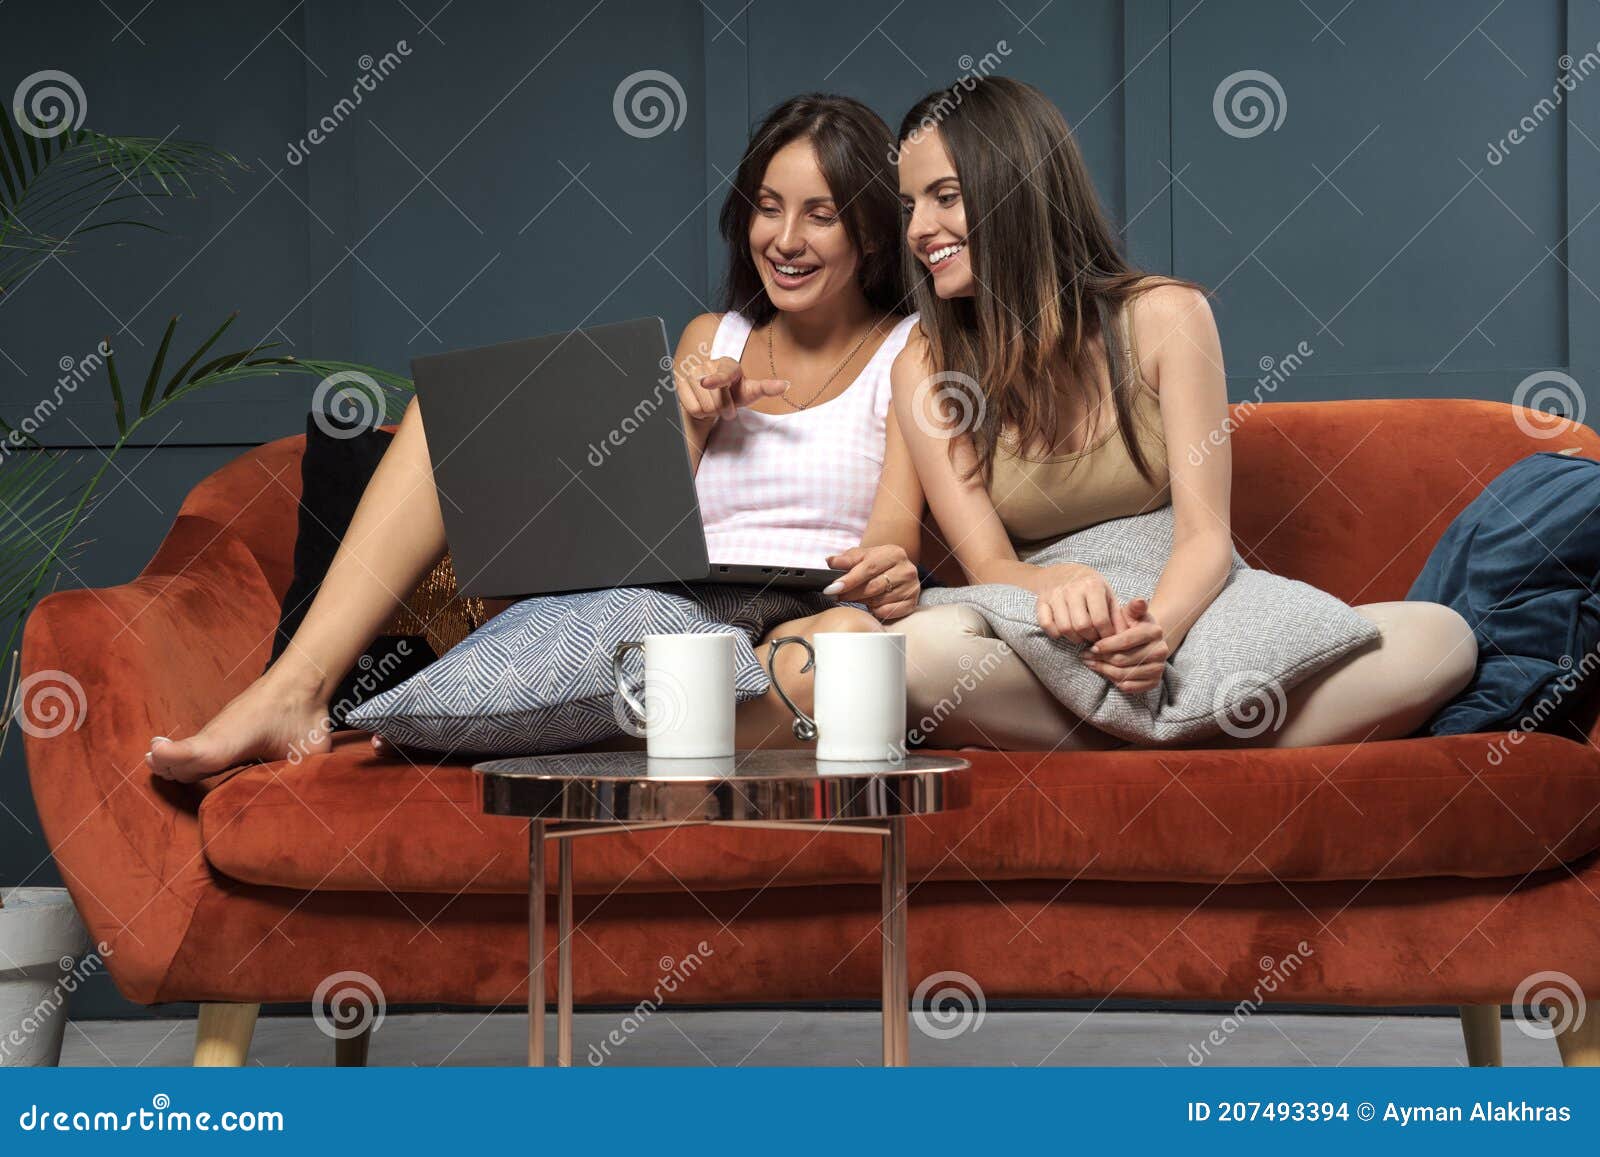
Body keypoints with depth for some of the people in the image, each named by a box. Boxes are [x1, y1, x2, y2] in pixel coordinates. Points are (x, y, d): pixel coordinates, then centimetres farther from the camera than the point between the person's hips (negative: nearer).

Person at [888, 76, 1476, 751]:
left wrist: (1158, 628, -29)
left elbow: (1206, 534, -6)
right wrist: (1058, 588, -29)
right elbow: (988, 564, -4)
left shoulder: (1164, 315, 1)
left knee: (1440, 638, -24)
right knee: (922, 648, -37)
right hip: (1047, 658, -1)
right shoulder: (927, 369, 4)